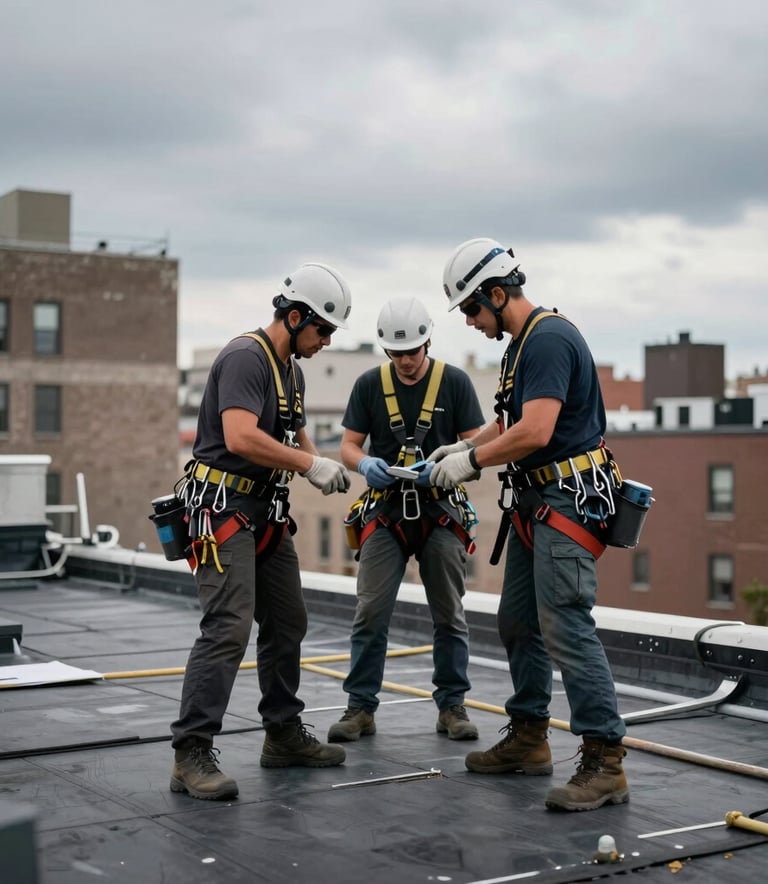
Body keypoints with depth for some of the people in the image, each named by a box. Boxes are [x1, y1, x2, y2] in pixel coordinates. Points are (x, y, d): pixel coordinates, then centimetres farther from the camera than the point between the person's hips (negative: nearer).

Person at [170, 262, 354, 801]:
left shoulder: (292, 370, 16)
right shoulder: (246, 357, -15)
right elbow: (241, 437, -28)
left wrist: (323, 465, 6)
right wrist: (311, 465, -21)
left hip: (266, 512, 10)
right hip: (224, 508, -10)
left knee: (288, 624, 14)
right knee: (229, 628, -17)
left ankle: (284, 735, 26)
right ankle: (192, 754, -14)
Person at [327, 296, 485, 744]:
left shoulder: (455, 382, -2)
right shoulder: (370, 384, 2)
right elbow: (349, 445, 4)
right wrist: (366, 463, -19)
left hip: (441, 510, -1)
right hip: (386, 510, 1)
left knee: (450, 615, 6)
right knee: (370, 613, -3)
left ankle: (452, 706, 17)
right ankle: (361, 707, 6)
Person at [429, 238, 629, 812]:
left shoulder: (549, 339, -17)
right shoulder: (523, 343, 16)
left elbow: (534, 432, -25)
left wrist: (472, 461, -14)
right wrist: (463, 445, 11)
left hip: (567, 502, -11)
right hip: (534, 504, 11)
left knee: (565, 627, -15)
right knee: (518, 623, 15)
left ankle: (605, 764, -12)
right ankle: (528, 740, 26)